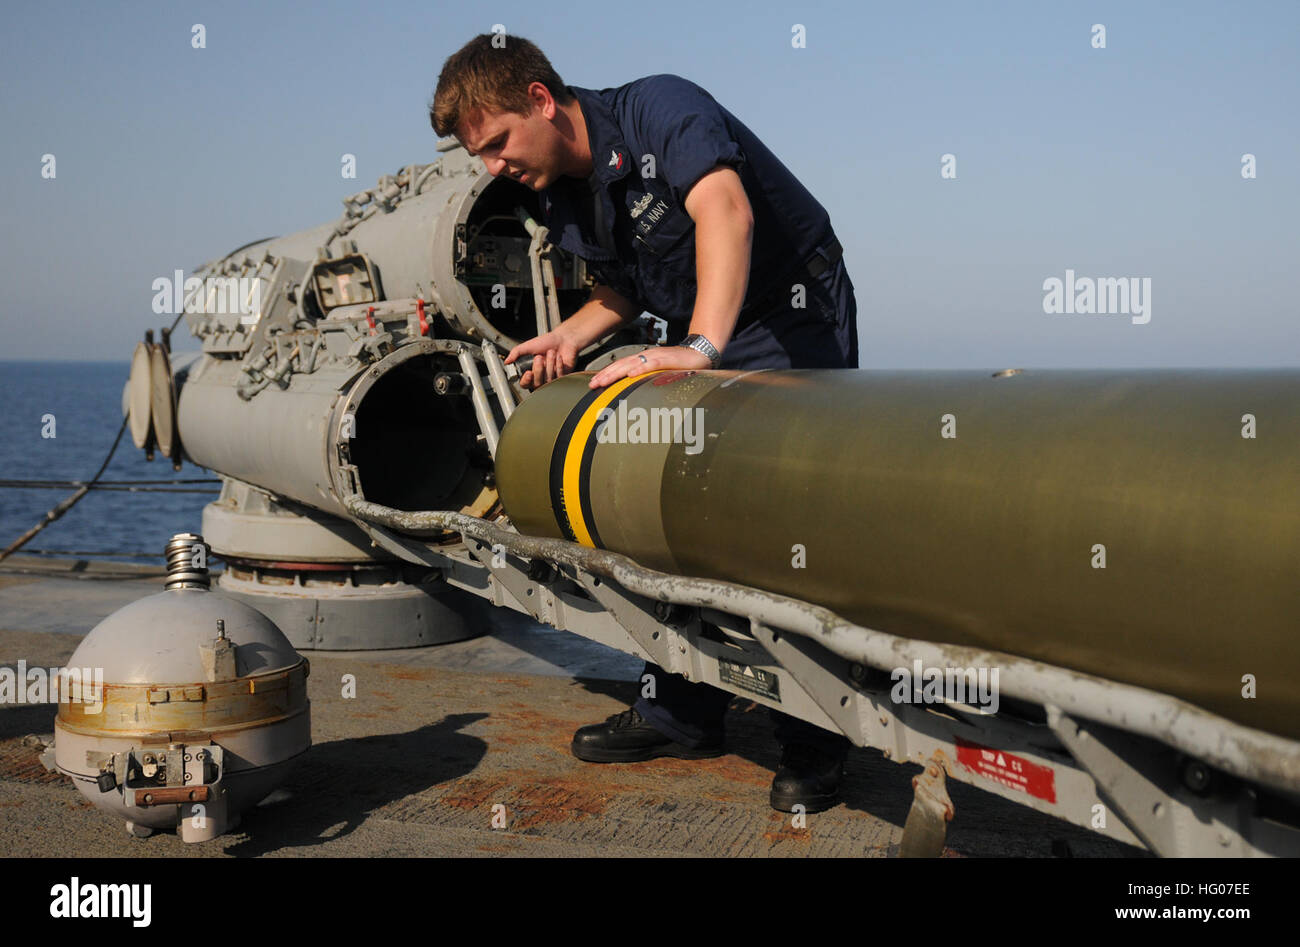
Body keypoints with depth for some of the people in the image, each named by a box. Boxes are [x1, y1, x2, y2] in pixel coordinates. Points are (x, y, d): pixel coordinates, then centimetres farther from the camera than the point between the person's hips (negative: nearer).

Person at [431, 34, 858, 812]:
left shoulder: (658, 108, -22)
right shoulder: (565, 207, 2)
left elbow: (725, 209, -39)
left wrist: (701, 347, -49)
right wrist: (572, 335, 0)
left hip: (792, 315, -8)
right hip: (697, 338, 8)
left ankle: (815, 744, -5)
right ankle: (685, 713, 16)